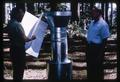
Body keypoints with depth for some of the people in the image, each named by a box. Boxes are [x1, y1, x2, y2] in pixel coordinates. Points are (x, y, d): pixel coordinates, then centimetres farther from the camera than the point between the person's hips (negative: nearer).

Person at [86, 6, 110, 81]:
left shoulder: (103, 24, -15)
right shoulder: (92, 22, 10)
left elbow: (104, 40, -16)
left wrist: (100, 54, -17)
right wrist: (88, 48, 15)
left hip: (97, 48, -8)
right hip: (90, 47, 8)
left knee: (97, 67, 2)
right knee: (90, 66, 18)